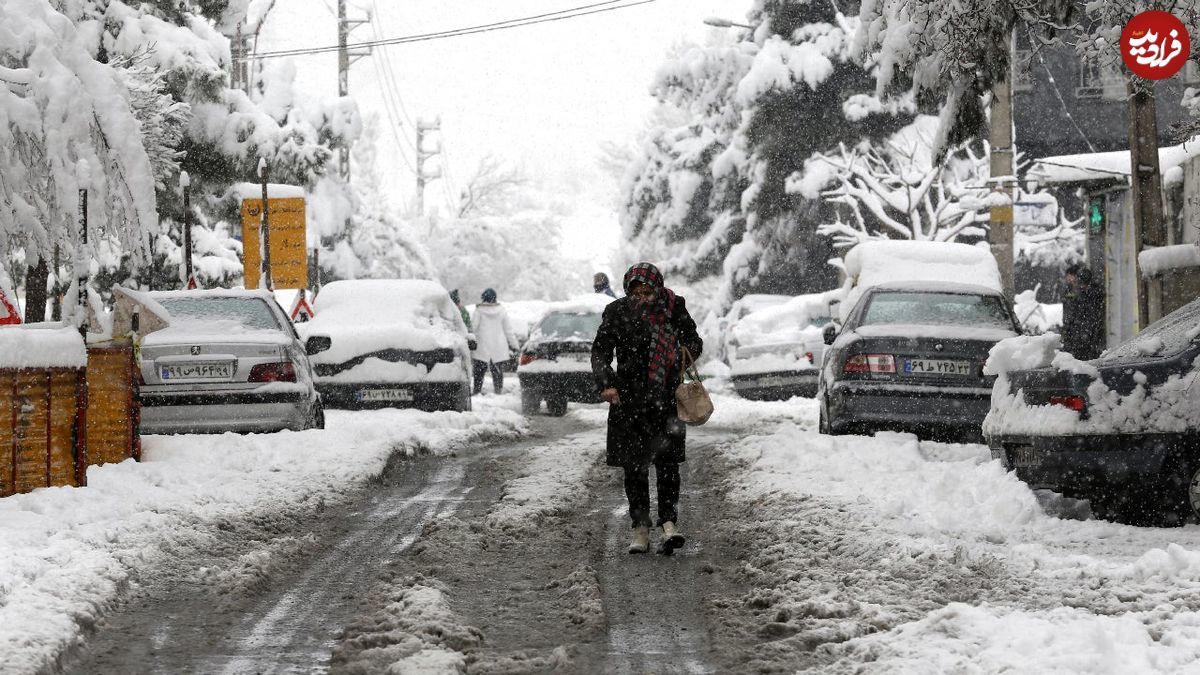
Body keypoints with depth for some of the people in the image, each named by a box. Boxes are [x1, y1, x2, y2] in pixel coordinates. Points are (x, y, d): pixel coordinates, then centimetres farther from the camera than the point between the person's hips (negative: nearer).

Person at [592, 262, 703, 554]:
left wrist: (685, 352, -13)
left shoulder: (673, 308, -2)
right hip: (629, 398, 0)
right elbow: (600, 351, -3)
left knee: (667, 460, -11)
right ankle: (640, 529, 8)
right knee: (634, 465, 3)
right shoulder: (618, 312, -4)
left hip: (665, 397, 0)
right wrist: (606, 383, -20)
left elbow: (694, 340, 11)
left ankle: (669, 521, -14)